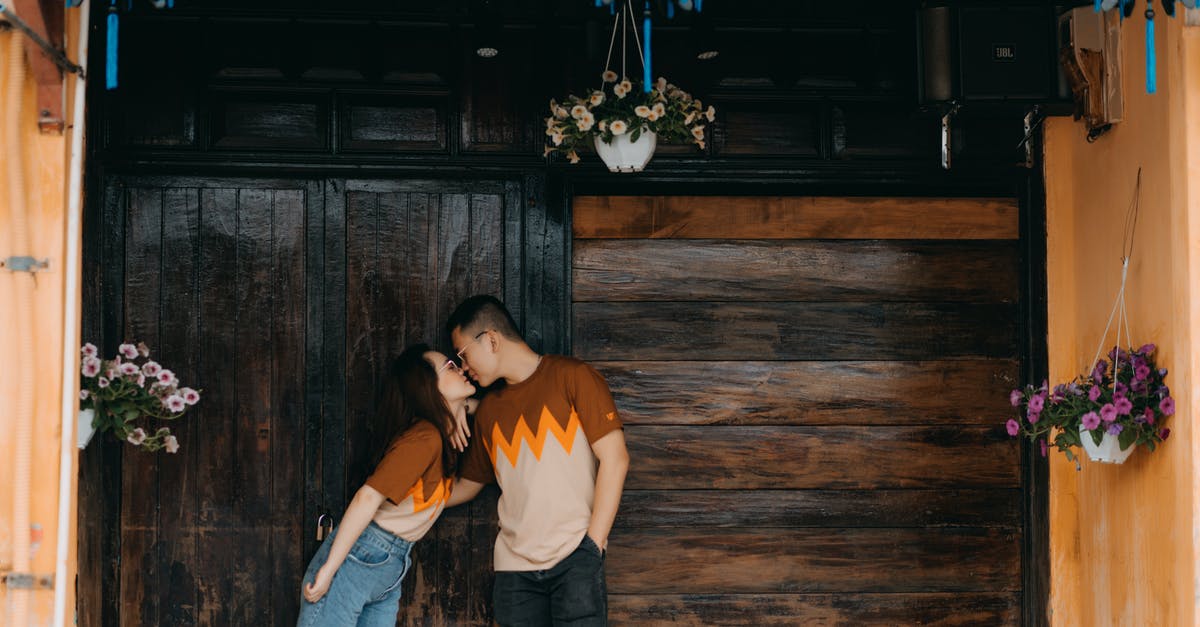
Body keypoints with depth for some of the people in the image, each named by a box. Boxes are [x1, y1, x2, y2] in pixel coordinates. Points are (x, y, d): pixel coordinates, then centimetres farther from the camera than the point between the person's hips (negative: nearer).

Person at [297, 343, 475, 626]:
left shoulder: (441, 433, 7)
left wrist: (460, 406, 5)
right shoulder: (424, 437, -19)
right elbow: (368, 497, -26)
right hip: (356, 560, -8)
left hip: (391, 571, 8)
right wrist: (329, 569, -25)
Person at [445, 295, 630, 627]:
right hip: (514, 565, 5)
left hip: (574, 558, -5)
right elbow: (466, 485, 25)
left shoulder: (571, 376, 0)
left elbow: (614, 459, -6)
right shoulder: (489, 409, 17)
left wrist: (593, 543, -9)